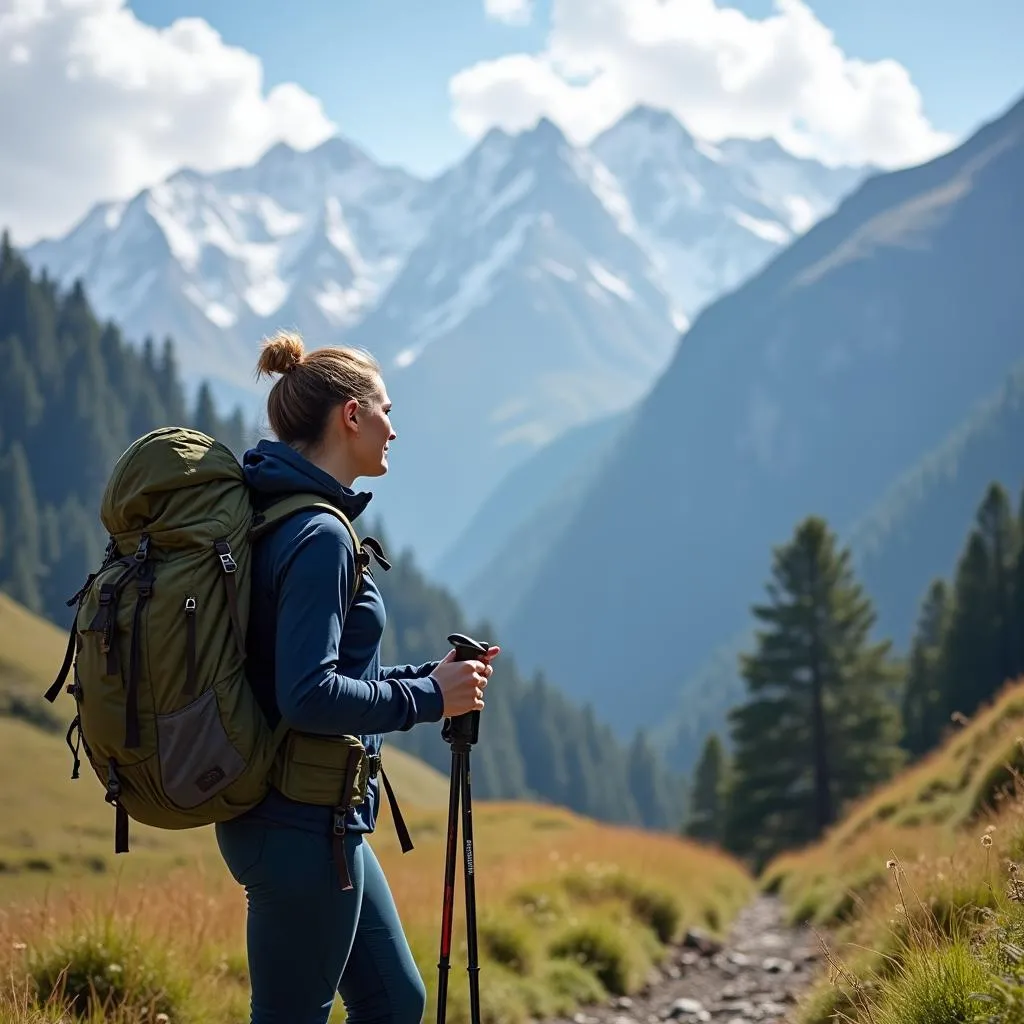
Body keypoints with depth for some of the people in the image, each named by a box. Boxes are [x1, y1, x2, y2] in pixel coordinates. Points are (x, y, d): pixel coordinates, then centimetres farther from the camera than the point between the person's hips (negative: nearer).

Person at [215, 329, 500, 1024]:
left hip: (327, 821, 10)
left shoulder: (282, 522, 13)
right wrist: (429, 698, -16)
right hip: (302, 827, -10)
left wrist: (429, 677, 10)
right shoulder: (320, 535, -19)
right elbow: (309, 697, -26)